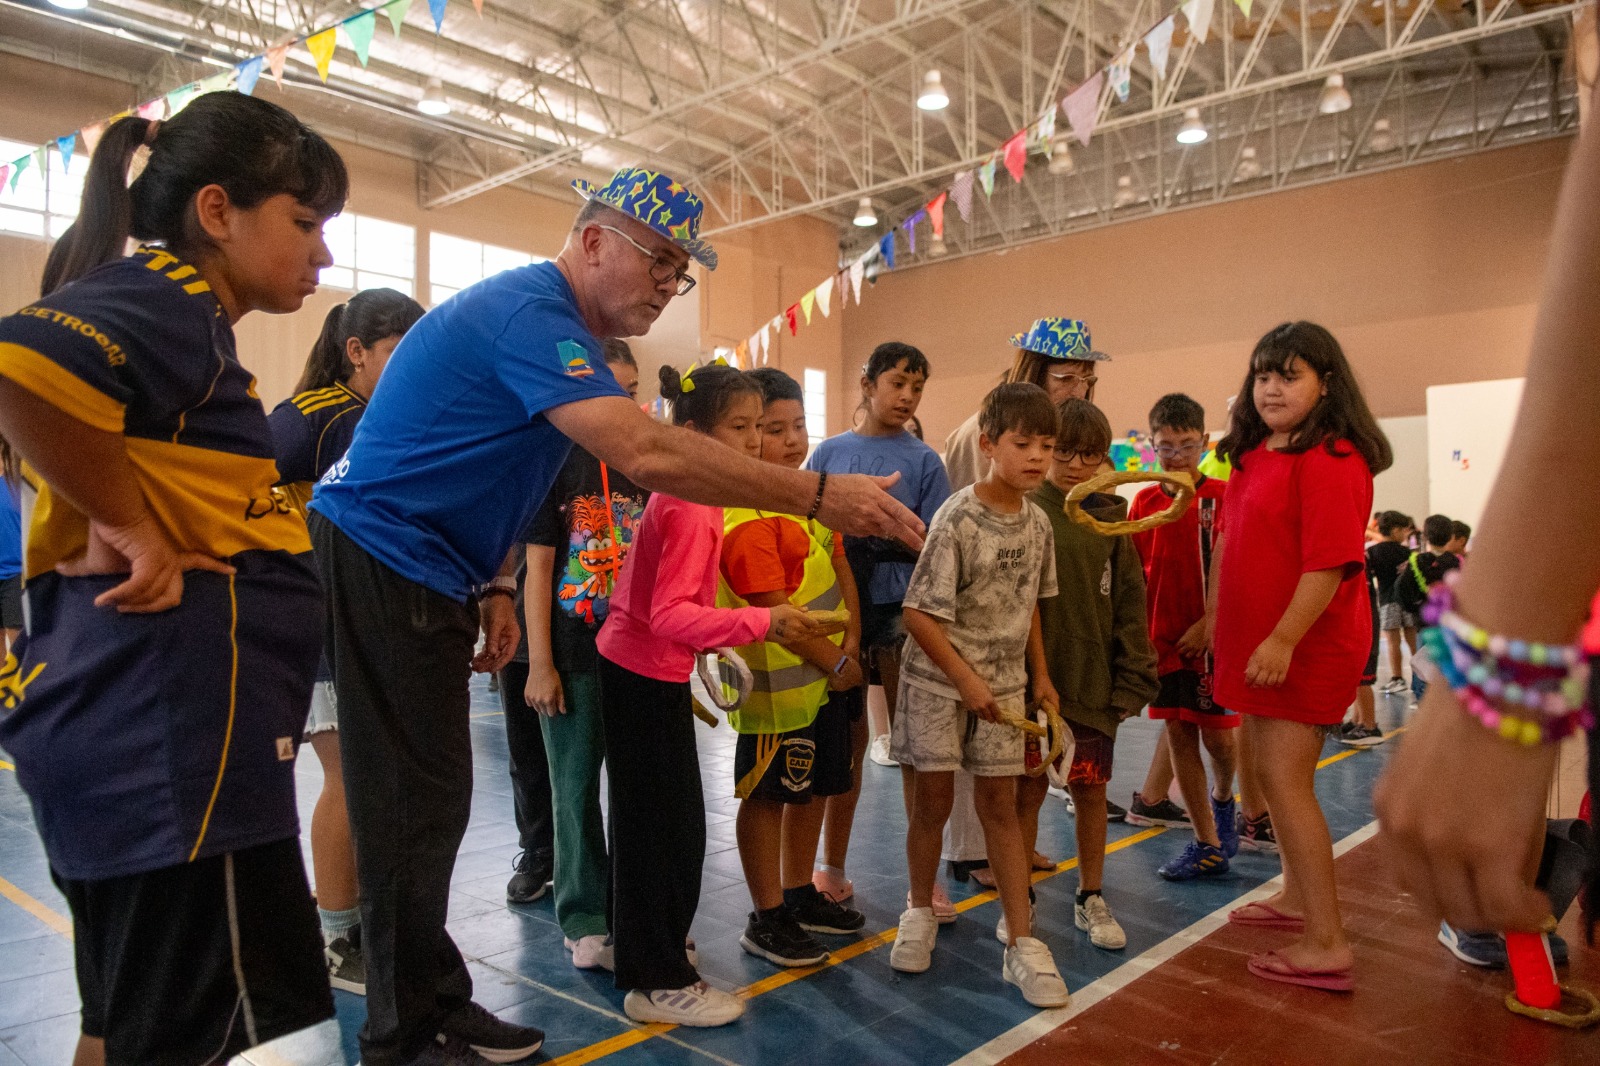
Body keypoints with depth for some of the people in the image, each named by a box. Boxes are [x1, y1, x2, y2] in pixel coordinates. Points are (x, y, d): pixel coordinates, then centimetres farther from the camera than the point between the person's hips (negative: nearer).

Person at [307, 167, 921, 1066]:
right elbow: (648, 456, -34)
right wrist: (819, 496, -32)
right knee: (417, 808, -3)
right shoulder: (528, 312, -21)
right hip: (378, 563, -10)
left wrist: (494, 588, 7)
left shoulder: (562, 333, 13)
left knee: (432, 802, 13)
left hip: (423, 577, 10)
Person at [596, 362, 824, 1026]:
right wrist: (763, 622, -30)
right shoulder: (694, 508, -22)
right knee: (666, 826, 1)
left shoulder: (679, 494, 8)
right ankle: (658, 982, 15)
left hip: (639, 671, 10)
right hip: (647, 679, -10)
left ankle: (651, 952, 38)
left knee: (669, 820, 20)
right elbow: (671, 615, -29)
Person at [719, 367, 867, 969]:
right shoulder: (745, 518, -20)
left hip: (830, 671, 9)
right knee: (768, 796, 5)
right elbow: (775, 609, -21)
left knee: (816, 786, 19)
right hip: (779, 682, -9)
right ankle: (767, 920, 19)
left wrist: (850, 643, -1)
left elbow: (840, 569, 11)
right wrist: (835, 664, -12)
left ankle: (800, 895, 37)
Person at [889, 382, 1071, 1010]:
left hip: (1004, 682, 5)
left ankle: (1021, 943, 14)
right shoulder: (958, 521, -17)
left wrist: (1040, 675, 12)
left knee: (1000, 803, 7)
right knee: (933, 798, 6)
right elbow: (919, 613, -17)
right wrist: (965, 678, -18)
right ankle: (920, 914, 28)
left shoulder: (1037, 523, 1)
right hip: (938, 680, -4)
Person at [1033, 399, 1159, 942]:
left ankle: (1091, 899, 30)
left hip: (1094, 683, 2)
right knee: (1029, 788, 8)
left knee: (1091, 790, 12)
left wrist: (1131, 684, -1)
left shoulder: (1111, 519, 3)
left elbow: (1129, 605, 4)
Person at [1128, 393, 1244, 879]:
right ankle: (1207, 844, 20)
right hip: (1162, 638, 4)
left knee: (1217, 732, 0)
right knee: (1177, 736, 6)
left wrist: (1208, 626, -16)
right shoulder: (1144, 501, 5)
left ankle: (1223, 798, 35)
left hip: (1211, 637, -3)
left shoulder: (1221, 496, -5)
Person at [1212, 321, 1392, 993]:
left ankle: (1327, 945, 0)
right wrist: (1218, 621, 20)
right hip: (1258, 642, 9)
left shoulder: (1329, 458, -17)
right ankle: (1297, 896, 35)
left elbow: (1330, 560, -24)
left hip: (1306, 646, -9)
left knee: (1285, 781, -9)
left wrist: (1284, 639, -26)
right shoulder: (1256, 453, 12)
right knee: (1272, 772, 18)